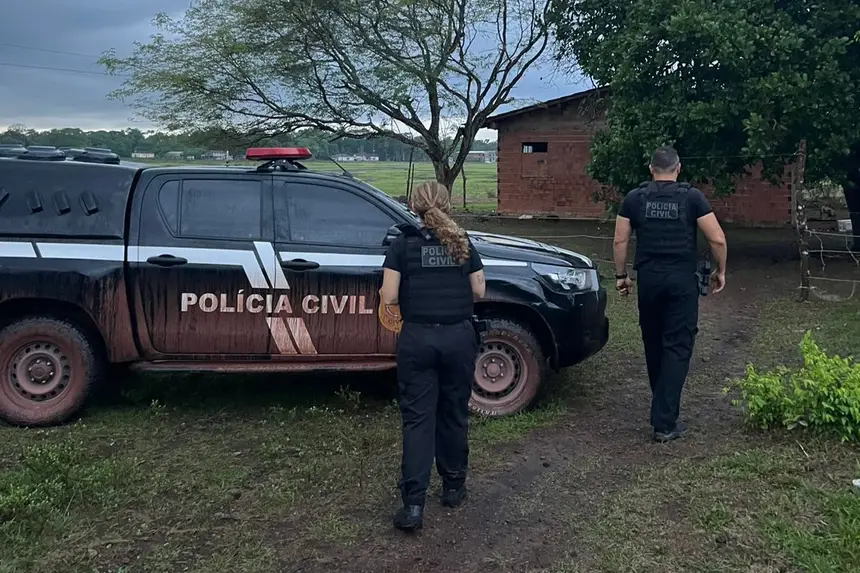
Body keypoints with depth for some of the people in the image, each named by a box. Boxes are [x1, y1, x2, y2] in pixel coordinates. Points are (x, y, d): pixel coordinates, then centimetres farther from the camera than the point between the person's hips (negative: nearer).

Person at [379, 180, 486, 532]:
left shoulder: (403, 246, -3)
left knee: (418, 418, 1)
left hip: (418, 339, -2)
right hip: (459, 337, 2)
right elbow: (478, 291, 6)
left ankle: (413, 505, -4)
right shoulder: (463, 244, 5)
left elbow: (388, 298, -8)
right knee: (454, 413, 16)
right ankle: (454, 487, 28)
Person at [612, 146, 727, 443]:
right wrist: (720, 271, 8)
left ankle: (663, 406, 35)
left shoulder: (634, 198, 4)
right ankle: (664, 422, -4)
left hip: (648, 278, 2)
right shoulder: (692, 196, -2)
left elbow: (620, 241, 2)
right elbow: (717, 239, -6)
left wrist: (621, 275, 12)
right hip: (682, 280, -2)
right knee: (677, 347, 0)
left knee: (653, 343, 18)